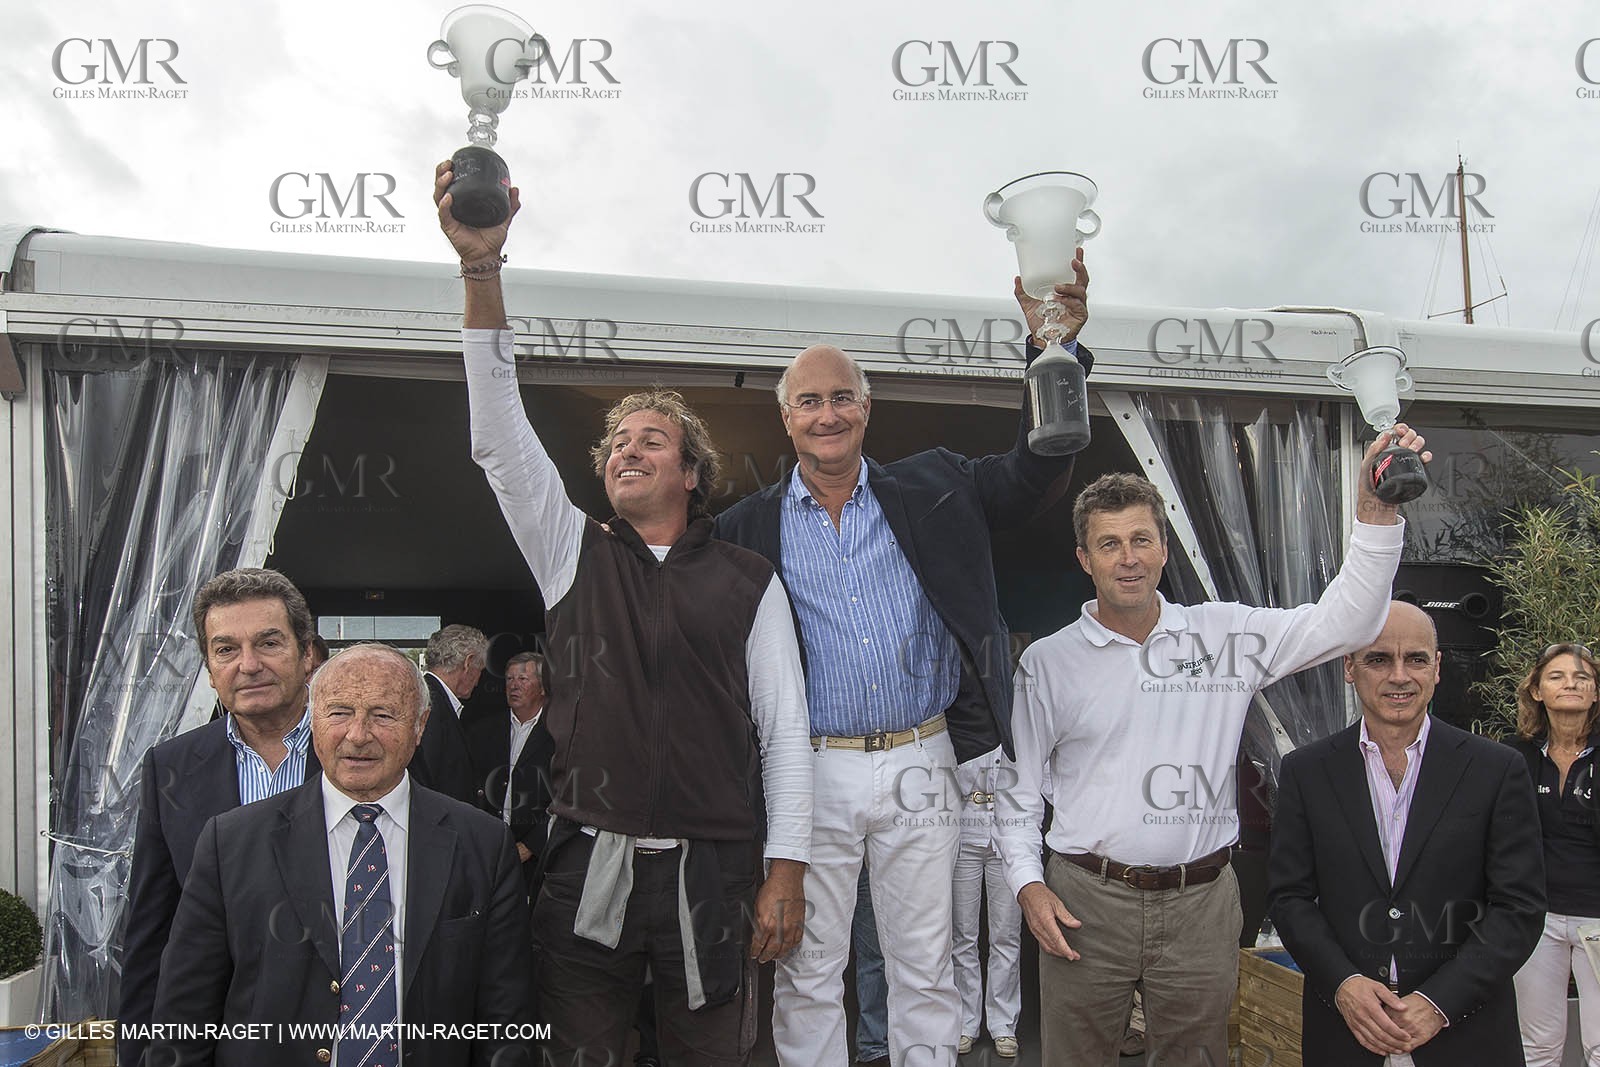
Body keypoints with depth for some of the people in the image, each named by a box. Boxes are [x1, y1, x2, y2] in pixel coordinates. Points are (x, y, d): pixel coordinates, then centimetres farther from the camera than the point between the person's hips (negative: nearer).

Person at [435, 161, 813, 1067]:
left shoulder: (749, 581, 6)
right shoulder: (573, 553, 9)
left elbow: (785, 731, 4)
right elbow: (502, 439, -3)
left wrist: (787, 875, -4)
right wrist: (482, 268, -14)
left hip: (711, 873, -1)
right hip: (589, 871, 1)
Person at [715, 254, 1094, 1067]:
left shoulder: (930, 492, 5)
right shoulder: (750, 527, 3)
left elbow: (1031, 471, -4)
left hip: (920, 763, 1)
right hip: (810, 771, 0)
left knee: (924, 971, 12)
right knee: (807, 974, 10)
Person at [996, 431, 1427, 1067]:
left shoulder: (1225, 635, 3)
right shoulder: (1047, 662, 2)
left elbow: (1341, 622, -5)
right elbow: (1018, 788, 7)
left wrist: (1376, 510, -17)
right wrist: (1026, 882, -4)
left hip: (1202, 901, 1)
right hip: (1085, 901, 0)